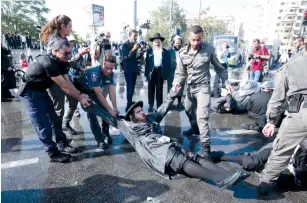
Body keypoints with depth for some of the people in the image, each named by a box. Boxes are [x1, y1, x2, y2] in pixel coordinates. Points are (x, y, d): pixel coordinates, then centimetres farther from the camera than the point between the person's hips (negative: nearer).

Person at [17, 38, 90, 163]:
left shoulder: (60, 62, -2)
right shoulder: (48, 63, -31)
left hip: (41, 91, 9)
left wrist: (79, 94, -18)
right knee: (43, 125, -5)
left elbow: (67, 81, -6)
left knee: (53, 118, 14)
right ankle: (53, 153, 7)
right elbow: (64, 86, -28)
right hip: (30, 93, -9)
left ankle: (62, 143, 28)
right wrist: (79, 98, -21)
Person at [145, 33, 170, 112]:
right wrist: (146, 73, -2)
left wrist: (166, 74, -2)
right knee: (151, 89, 5)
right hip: (152, 72, 1)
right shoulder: (149, 51, 7)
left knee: (159, 90, 5)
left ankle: (159, 106, 13)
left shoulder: (165, 51, 6)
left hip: (160, 72, 0)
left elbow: (167, 63, 5)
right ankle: (151, 105, 16)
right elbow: (147, 62, 5)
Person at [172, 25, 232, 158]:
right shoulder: (183, 53, -5)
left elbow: (219, 67, 2)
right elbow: (180, 73, 0)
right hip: (190, 87, 5)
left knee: (201, 116, -16)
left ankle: (205, 146, -8)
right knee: (188, 110, 25)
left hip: (203, 87, -5)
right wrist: (177, 83, -19)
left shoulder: (209, 49, -10)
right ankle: (195, 128, 53)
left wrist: (226, 82, -1)